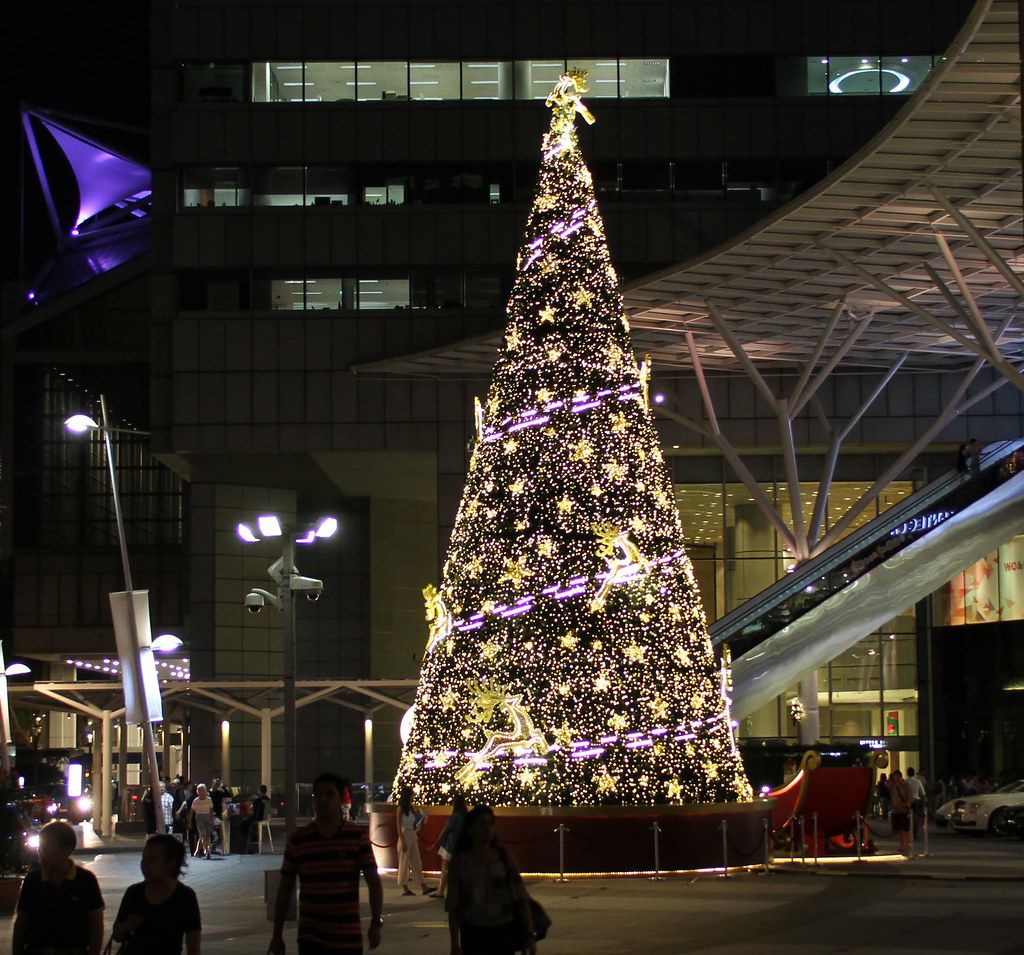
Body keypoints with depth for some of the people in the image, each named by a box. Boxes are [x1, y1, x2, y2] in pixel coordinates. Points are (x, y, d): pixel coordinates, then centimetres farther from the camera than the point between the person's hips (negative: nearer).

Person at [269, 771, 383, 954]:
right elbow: (285, 889, 7)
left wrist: (376, 923, -15)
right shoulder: (298, 840, 1)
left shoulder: (358, 837, 0)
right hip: (310, 938, -1)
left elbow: (374, 882, -3)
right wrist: (277, 934, 6)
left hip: (348, 938, 1)